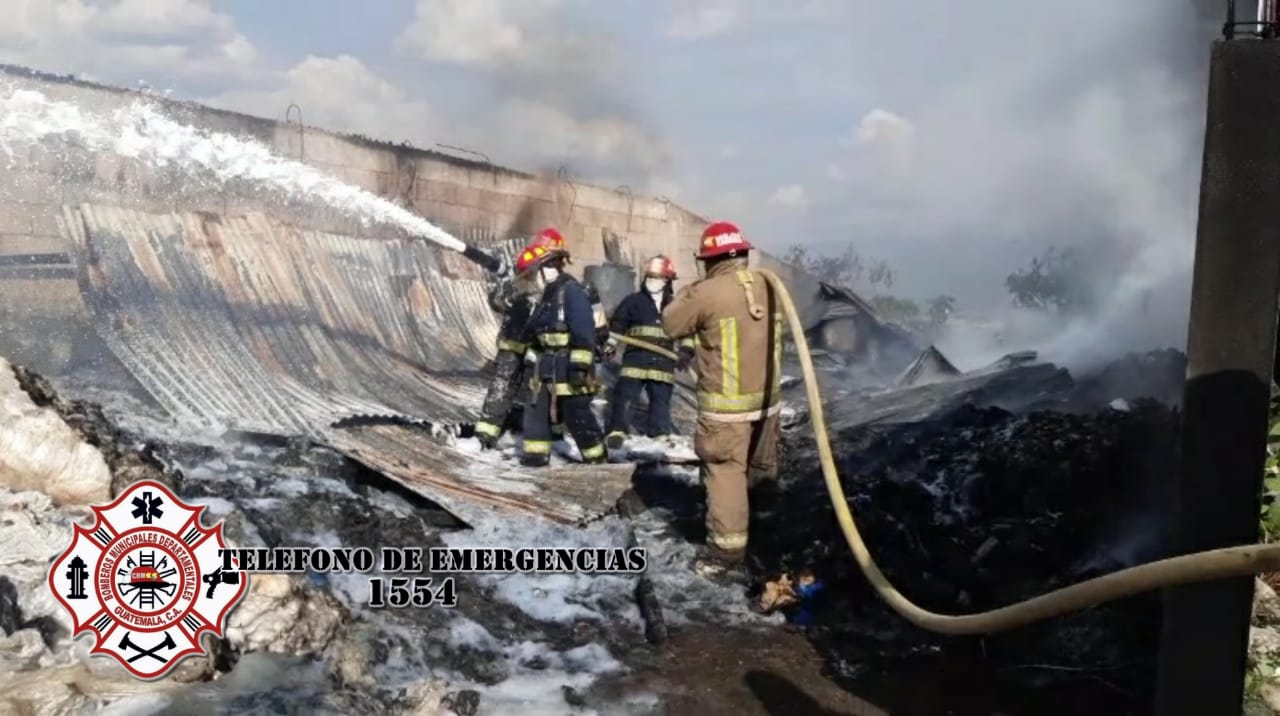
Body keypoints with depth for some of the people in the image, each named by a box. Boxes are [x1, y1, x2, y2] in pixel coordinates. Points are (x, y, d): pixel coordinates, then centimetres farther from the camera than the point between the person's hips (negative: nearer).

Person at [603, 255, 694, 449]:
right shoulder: (633, 301, 4)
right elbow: (616, 324, 6)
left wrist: (686, 351, 4)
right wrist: (610, 344, -3)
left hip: (663, 362, 2)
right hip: (636, 358, -2)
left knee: (661, 400, 8)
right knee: (623, 395, -8)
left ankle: (660, 435, 17)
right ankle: (617, 431, -2)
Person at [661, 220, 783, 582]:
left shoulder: (709, 292, -17)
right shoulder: (767, 286, 2)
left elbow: (671, 324, -4)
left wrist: (685, 295, 13)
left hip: (727, 403, -6)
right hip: (767, 397, 7)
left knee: (726, 473, -1)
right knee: (762, 470, 20)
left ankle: (728, 555, 0)